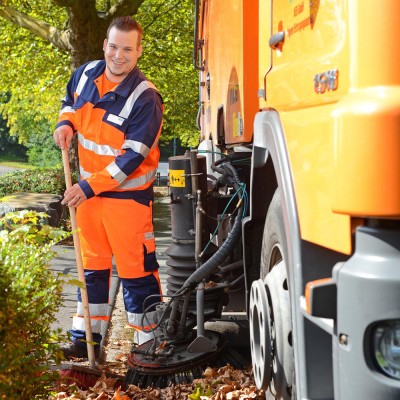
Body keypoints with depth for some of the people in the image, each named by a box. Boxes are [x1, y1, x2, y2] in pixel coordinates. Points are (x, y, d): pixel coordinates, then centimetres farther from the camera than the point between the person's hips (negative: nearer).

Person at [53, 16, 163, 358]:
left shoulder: (145, 98, -18)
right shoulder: (85, 75, 1)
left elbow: (133, 157, -21)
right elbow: (70, 101, 23)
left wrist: (89, 187, -22)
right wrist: (66, 123, -1)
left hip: (128, 195, -6)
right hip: (88, 190, 7)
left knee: (136, 268, -2)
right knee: (92, 265, 14)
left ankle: (151, 340, 10)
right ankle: (86, 338, 25)